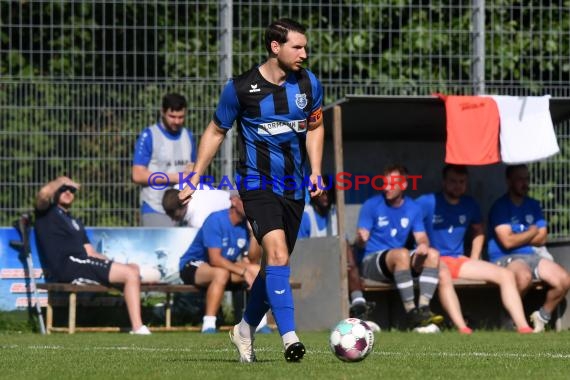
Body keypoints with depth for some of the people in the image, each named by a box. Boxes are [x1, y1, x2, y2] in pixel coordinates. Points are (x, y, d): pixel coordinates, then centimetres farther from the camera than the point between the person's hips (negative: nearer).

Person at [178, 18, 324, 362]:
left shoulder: (309, 84, 2)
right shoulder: (241, 88, -9)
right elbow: (216, 132, 5)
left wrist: (315, 172, 5)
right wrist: (195, 179, 5)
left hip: (294, 188, 5)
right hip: (257, 184, -5)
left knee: (275, 265, 13)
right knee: (278, 256, -23)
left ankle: (246, 330, 34)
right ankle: (290, 339, -29)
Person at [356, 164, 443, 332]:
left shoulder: (413, 208, 10)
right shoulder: (372, 206, -3)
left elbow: (421, 238, 7)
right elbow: (361, 241, -8)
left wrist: (423, 244, -18)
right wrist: (361, 239, -33)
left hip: (399, 262, 5)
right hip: (371, 261, -5)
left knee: (433, 254, -21)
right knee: (402, 254, -37)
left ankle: (423, 308, -31)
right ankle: (412, 313, -37)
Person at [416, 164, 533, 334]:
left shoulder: (469, 205, 12)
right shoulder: (426, 203, -7)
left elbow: (478, 231, 28)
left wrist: (474, 259, 15)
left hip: (460, 261, 7)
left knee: (506, 275, -8)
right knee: (444, 275, -44)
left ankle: (523, 327, -17)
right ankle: (462, 329, -52)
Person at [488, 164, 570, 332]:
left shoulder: (533, 205, 17)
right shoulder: (500, 206, -4)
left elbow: (541, 239, 11)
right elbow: (507, 241, -14)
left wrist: (519, 238, -4)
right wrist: (532, 232, 1)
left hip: (530, 255, 7)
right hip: (504, 259, -6)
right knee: (524, 275, -41)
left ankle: (542, 317, 6)